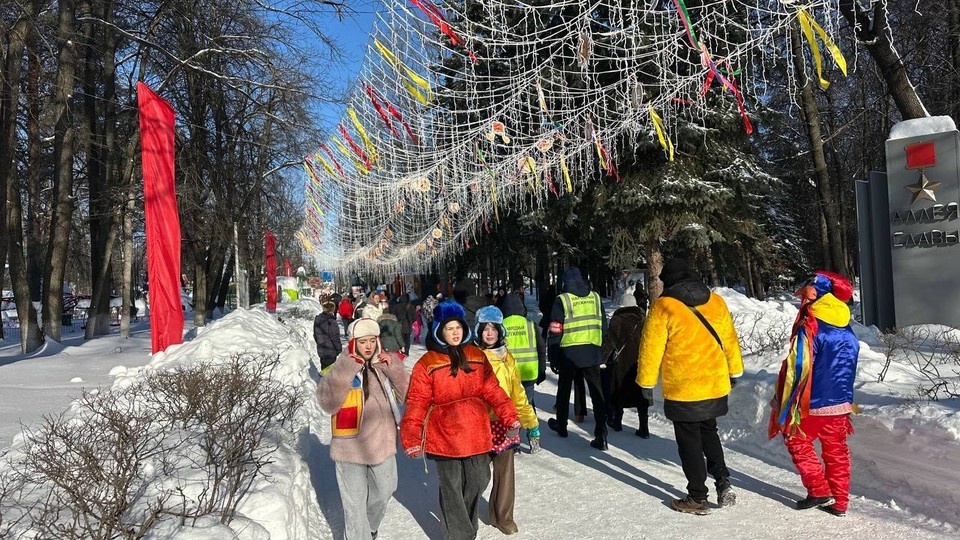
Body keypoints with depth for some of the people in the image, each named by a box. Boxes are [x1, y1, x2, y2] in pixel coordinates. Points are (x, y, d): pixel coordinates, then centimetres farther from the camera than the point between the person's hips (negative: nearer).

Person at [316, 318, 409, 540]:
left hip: (382, 444, 5)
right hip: (351, 446, -5)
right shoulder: (342, 368, -11)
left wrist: (394, 369, -11)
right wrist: (346, 370, -30)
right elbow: (328, 402, -23)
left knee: (384, 493, 23)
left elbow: (406, 394, 2)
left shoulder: (385, 365, 2)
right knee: (355, 503, 3)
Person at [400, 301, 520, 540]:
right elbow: (417, 403, -9)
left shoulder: (477, 356, 5)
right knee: (452, 489, 5)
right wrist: (412, 438, -15)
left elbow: (492, 390, 6)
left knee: (478, 482, 17)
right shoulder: (427, 363, -8)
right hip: (444, 437, -4)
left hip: (477, 434, 4)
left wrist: (510, 418, -2)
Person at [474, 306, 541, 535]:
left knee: (505, 473, 9)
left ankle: (503, 517, 27)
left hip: (504, 425, 3)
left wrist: (530, 422, 10)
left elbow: (517, 394, 11)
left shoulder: (507, 359, 7)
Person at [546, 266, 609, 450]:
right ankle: (601, 435, -5)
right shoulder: (595, 297, 6)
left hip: (569, 353, -2)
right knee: (597, 393, 3)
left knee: (564, 390, 17)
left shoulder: (562, 299, -6)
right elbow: (603, 325, 10)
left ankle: (561, 425, 32)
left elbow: (555, 330, -6)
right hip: (592, 353, 2)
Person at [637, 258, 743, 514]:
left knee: (689, 441, 7)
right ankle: (723, 482, 15)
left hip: (682, 389, -5)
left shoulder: (663, 307, -12)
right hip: (716, 385, 5)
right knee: (709, 432, 24)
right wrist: (734, 371, 25)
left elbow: (651, 347, -10)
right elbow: (730, 339, 12)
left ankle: (697, 498, 14)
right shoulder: (716, 302, 3)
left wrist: (646, 383, 0)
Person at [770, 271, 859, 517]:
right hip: (841, 403, 7)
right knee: (836, 450, 15)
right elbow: (848, 371, 13)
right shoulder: (848, 332, 3)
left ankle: (819, 491, 10)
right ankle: (839, 502, 22)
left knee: (797, 440, 13)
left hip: (814, 403, -6)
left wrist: (786, 407, -13)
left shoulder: (810, 328, -20)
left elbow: (798, 370, -20)